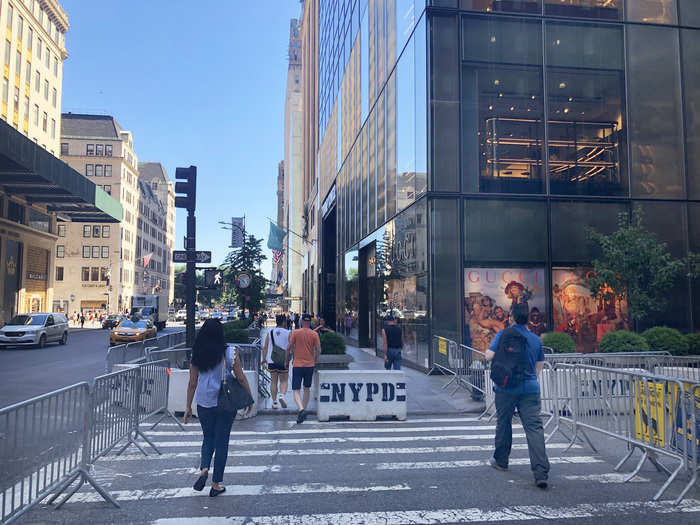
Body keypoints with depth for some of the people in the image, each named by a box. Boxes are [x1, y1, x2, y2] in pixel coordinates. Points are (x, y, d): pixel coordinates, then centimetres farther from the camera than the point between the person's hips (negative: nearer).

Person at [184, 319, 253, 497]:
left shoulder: (197, 356, -2)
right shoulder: (230, 353, -10)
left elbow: (192, 384, 3)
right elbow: (241, 378, -5)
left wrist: (188, 407, 11)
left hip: (204, 404, 2)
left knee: (208, 438, 21)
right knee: (221, 441, 8)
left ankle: (204, 469, -2)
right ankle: (216, 484, 14)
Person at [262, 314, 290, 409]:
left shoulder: (269, 333, 4)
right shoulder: (288, 333, -2)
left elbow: (265, 348, 2)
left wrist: (264, 359, 7)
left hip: (271, 361, 2)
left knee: (273, 381, 9)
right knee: (284, 380, 9)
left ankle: (274, 401, 8)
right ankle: (282, 395, -14)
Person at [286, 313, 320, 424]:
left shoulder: (295, 333, -4)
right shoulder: (314, 334, 0)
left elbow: (289, 348, -6)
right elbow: (318, 350, -4)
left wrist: (287, 361, 7)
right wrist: (314, 361, 12)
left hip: (297, 365, -2)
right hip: (310, 365, 3)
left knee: (296, 390, -2)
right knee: (307, 389, 19)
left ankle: (301, 409, -23)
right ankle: (303, 410, 26)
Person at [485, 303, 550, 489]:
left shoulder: (503, 334, -6)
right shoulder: (536, 339, 8)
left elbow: (489, 356, -12)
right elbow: (539, 366, 17)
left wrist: (488, 350, 10)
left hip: (507, 388, -2)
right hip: (530, 388, 3)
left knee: (504, 424, 14)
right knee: (534, 427, -3)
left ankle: (501, 461, 29)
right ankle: (541, 472, -12)